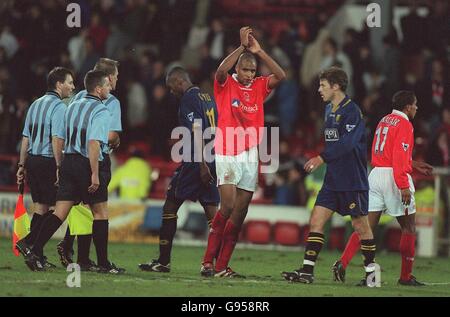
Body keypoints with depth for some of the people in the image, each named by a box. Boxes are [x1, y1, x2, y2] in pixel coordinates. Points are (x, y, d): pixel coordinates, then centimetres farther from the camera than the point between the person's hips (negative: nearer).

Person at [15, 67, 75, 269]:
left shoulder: (35, 105, 17)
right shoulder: (59, 106, -10)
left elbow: (26, 138, 17)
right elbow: (57, 139, -18)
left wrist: (22, 165, 19)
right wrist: (59, 167, -19)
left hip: (32, 160, 8)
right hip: (48, 161, -8)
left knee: (40, 207, 10)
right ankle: (28, 242, -9)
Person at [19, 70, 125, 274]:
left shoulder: (72, 107, 15)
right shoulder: (100, 111, -10)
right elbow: (94, 143, -20)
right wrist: (95, 175, -21)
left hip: (68, 160, 7)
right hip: (87, 165, -7)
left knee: (60, 213, 3)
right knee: (100, 212, 4)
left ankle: (34, 252, -10)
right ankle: (103, 263, 6)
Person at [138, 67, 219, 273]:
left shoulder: (189, 99, -9)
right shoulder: (208, 98, 17)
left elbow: (197, 132, -17)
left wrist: (202, 165, -22)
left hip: (195, 162, -8)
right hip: (212, 161, 8)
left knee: (170, 207, 3)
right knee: (212, 211, 4)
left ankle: (163, 261, 6)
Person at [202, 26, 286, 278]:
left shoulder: (259, 86, 8)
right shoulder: (225, 85, -2)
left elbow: (281, 76, -6)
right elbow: (221, 71, -24)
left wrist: (259, 51, -12)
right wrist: (242, 47, -24)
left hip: (250, 154, 5)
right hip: (227, 153, -5)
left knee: (239, 214, 3)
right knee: (228, 206, -17)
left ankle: (222, 266, 7)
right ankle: (208, 261, -10)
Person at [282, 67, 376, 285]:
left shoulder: (351, 111, -14)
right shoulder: (329, 109, 14)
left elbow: (346, 143, -26)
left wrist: (322, 158, -28)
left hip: (353, 179, -8)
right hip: (333, 178, 8)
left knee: (360, 225, 1)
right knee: (316, 221, 0)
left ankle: (371, 271, 13)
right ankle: (307, 271, -2)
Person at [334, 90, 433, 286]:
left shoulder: (384, 121, 18)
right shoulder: (404, 124, -8)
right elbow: (399, 157, -17)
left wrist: (413, 165, 30)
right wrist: (404, 187, -20)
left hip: (376, 174, 7)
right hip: (393, 177, -7)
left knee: (367, 225, 4)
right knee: (409, 226, 6)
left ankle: (342, 263, -13)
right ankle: (406, 276, 8)